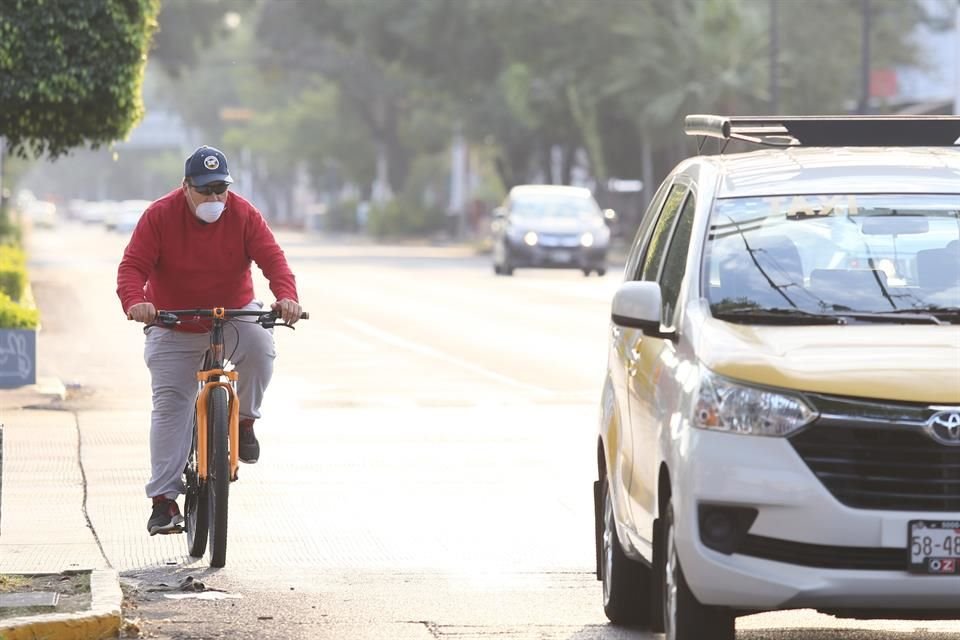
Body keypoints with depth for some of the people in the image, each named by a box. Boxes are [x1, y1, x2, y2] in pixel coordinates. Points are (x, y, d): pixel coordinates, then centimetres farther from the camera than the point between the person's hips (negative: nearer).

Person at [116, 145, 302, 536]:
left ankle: (244, 420, -5)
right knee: (169, 406, -8)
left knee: (260, 346, -32)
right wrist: (135, 301, -40)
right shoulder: (160, 216, -13)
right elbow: (132, 265, -18)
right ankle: (163, 498, -4)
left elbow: (272, 258, -16)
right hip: (174, 330, 0)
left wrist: (286, 295, -37)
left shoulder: (243, 215, -9)